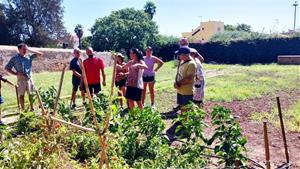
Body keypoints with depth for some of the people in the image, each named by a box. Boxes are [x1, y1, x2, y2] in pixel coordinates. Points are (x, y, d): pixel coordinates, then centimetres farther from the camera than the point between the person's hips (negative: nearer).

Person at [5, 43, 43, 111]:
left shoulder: (29, 57, 3)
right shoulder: (14, 58, -3)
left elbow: (40, 54, 1)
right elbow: (7, 68, 0)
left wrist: (29, 50, -5)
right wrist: (16, 73, -12)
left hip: (29, 79, 2)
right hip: (21, 79, -2)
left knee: (31, 94, 8)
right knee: (21, 95, 7)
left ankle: (32, 108, 19)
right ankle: (23, 110, 17)